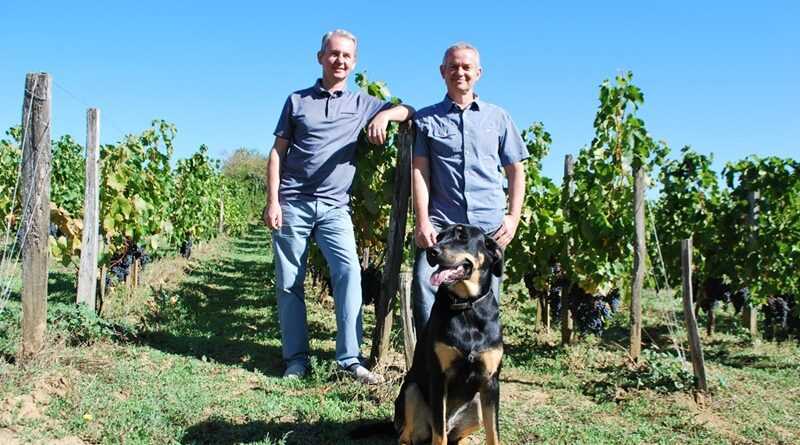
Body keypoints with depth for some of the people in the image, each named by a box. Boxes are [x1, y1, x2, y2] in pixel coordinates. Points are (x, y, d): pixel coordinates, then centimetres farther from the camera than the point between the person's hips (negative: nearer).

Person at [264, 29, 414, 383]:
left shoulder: (362, 104, 12)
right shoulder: (297, 101, 10)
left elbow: (409, 111, 11)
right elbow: (277, 153, 7)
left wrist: (384, 115, -11)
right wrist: (273, 201, -3)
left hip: (334, 207, 0)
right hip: (292, 203, 0)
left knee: (349, 271, -17)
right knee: (289, 283, 2)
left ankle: (350, 357, -13)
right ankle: (296, 358, 13)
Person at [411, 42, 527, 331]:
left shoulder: (498, 118, 15)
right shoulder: (426, 119, 11)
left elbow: (516, 171, 16)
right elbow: (419, 172, 2)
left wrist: (513, 217, 4)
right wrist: (422, 222, -9)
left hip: (490, 227, 2)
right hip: (441, 225, -1)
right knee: (426, 291, -16)